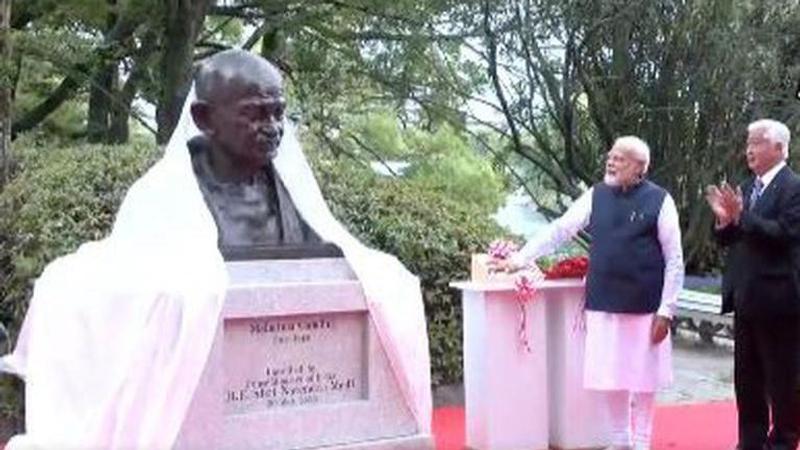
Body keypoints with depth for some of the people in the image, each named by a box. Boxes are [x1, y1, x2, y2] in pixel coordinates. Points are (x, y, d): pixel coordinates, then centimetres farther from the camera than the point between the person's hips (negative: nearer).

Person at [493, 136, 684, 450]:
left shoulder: (659, 200, -6)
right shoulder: (596, 196, 5)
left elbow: (674, 260, -6)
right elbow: (560, 229, 6)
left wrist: (666, 310, -9)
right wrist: (521, 259, -2)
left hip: (644, 306, -3)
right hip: (604, 304, 3)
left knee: (643, 375, 8)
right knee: (610, 374, 10)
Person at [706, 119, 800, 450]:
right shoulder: (746, 188, 12)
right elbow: (728, 240, 13)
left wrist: (741, 216, -25)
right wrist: (724, 219, -7)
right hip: (746, 298, 8)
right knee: (747, 376, 13)